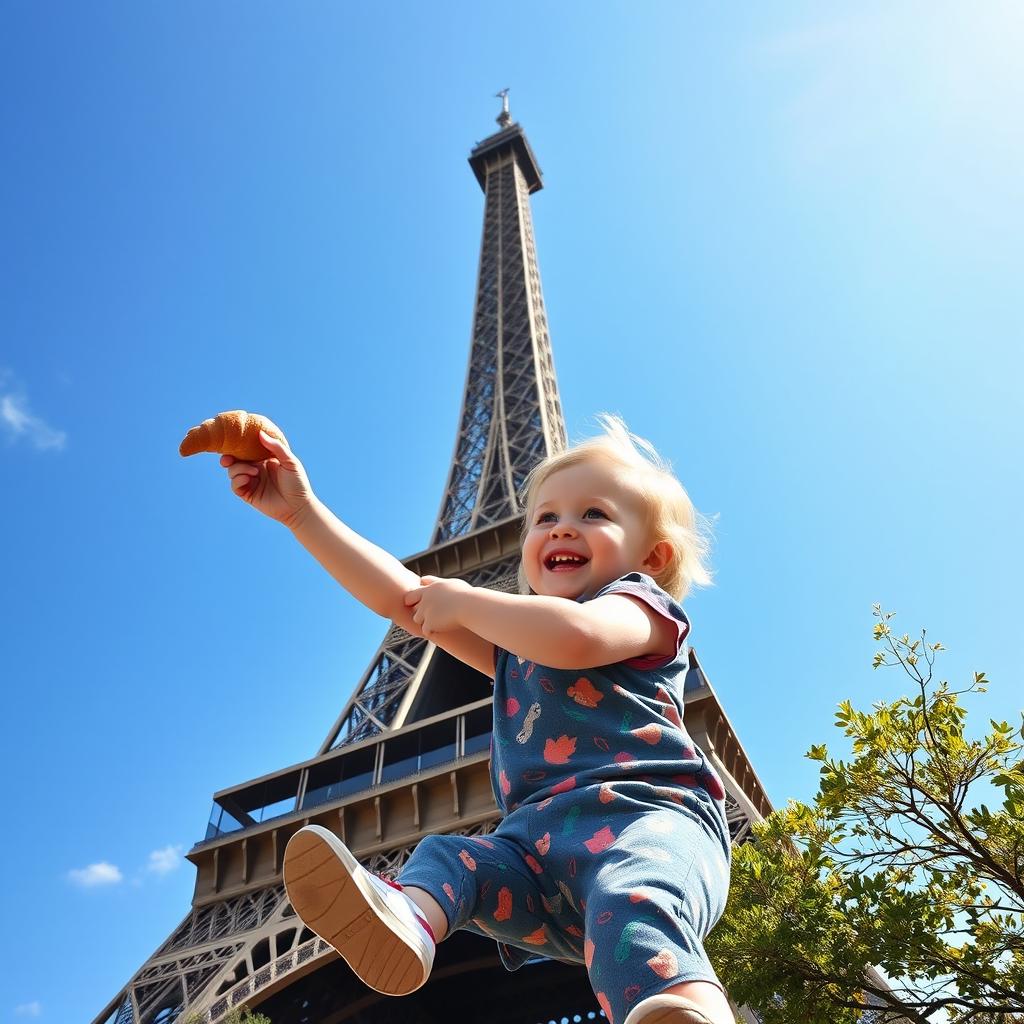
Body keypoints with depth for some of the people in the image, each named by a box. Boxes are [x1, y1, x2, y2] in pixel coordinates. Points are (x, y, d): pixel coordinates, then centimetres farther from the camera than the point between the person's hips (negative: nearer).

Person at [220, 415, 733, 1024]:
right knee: (447, 855, -15)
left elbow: (576, 637, -17)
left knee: (630, 896, -35)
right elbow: (401, 597, 24)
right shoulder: (514, 642, 30)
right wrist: (301, 511, 20)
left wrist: (464, 601, -2)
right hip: (537, 839, 7)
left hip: (646, 816, -7)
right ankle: (408, 916, -45)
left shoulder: (641, 606, 9)